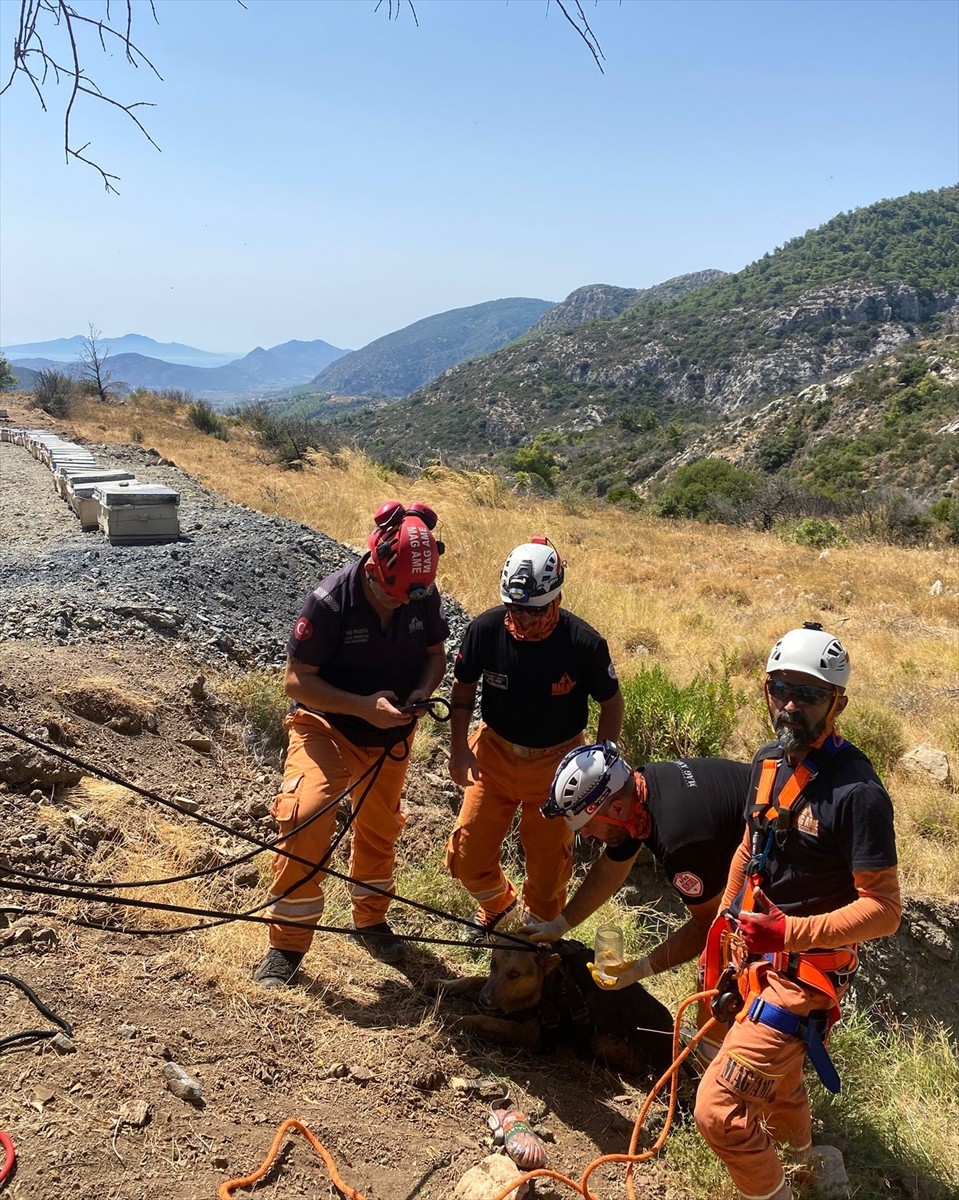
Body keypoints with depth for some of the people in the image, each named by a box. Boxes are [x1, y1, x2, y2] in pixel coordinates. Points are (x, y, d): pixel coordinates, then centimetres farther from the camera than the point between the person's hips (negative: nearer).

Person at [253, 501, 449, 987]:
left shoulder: (424, 595, -15)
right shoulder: (330, 601, -28)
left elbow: (435, 652, 2)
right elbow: (296, 680, -22)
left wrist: (421, 692, -19)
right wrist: (363, 706, -32)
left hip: (391, 736, 5)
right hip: (328, 727, -4)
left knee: (379, 829, 19)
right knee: (305, 818, -24)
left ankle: (370, 920, 44)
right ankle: (288, 943, -5)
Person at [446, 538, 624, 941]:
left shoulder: (584, 644, -23)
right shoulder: (484, 629, -19)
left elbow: (612, 703, -6)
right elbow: (463, 688, -1)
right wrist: (459, 750, -7)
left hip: (556, 764, -2)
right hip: (494, 755, 2)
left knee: (548, 862, 10)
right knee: (466, 857, 6)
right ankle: (497, 901, 40)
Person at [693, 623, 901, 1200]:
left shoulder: (857, 791, -25)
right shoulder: (770, 760, 0)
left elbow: (885, 909, -23)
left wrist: (791, 931, -33)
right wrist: (726, 931, 17)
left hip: (805, 973, -8)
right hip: (756, 958, 8)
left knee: (719, 1108, -9)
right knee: (775, 1076, 30)